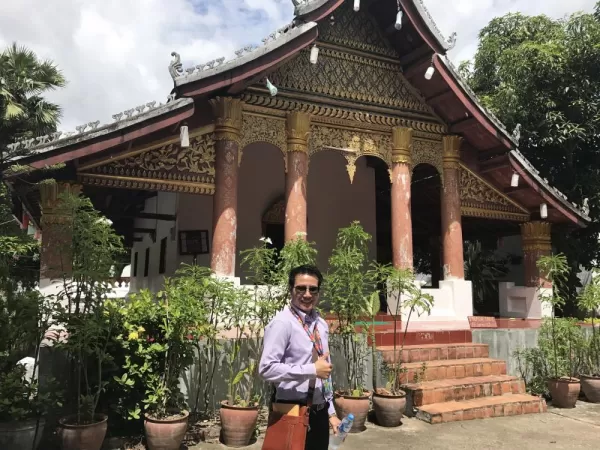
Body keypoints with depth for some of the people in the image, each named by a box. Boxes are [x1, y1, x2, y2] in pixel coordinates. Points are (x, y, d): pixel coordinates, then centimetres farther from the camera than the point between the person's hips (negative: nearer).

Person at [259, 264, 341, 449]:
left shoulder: (321, 324, 8)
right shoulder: (282, 323, -16)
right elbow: (267, 369, -23)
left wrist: (331, 412, 15)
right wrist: (312, 370, -20)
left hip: (320, 412, 7)